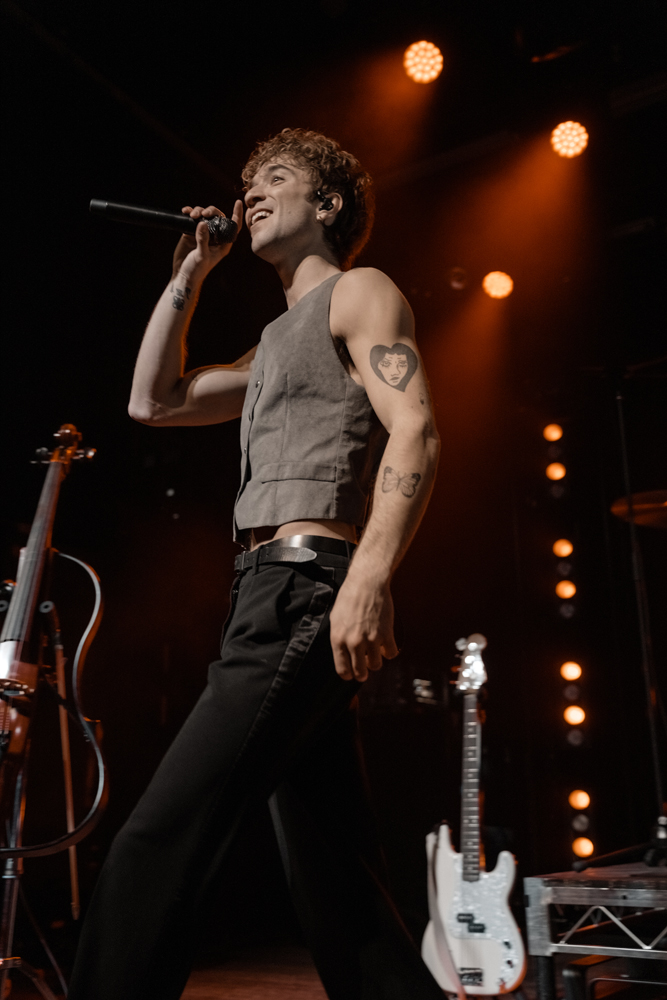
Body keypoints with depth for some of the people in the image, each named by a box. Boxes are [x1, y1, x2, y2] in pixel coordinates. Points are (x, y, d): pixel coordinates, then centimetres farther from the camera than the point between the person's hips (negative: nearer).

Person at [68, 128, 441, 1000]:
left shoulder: (359, 290, 5)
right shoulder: (276, 345, 30)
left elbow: (415, 434, -11)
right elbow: (153, 401, 29)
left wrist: (370, 575, -24)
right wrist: (188, 275, 27)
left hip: (306, 590, -10)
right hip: (276, 596, 10)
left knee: (155, 847, -14)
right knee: (336, 883, 9)